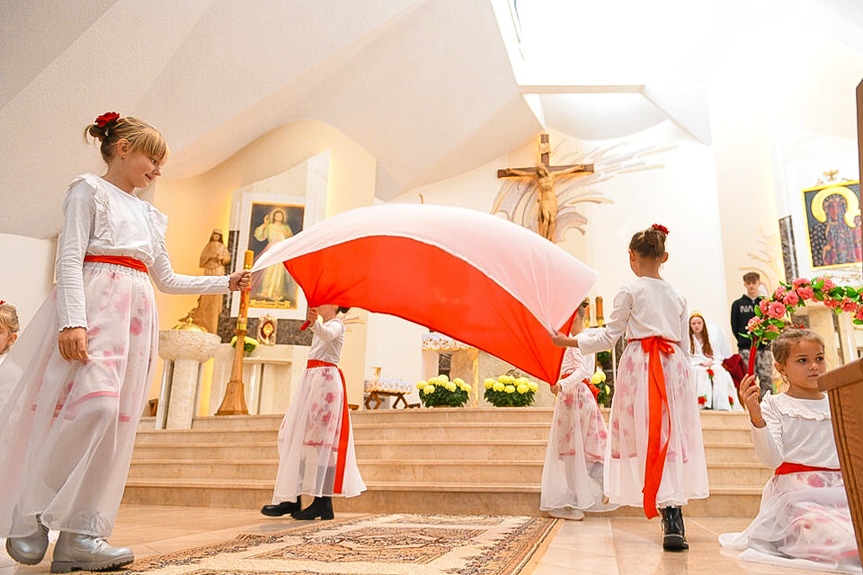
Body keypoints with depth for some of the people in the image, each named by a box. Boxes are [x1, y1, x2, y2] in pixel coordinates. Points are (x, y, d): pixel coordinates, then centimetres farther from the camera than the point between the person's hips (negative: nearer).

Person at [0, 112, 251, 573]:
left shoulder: (149, 215, 25)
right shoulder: (89, 190, 6)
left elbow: (168, 280, 26)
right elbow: (69, 258, -6)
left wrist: (226, 283, 22)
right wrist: (73, 320, -19)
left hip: (137, 316, 7)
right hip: (96, 305, -7)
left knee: (120, 419, -3)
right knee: (93, 402, -22)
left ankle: (80, 536, 0)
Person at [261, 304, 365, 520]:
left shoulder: (336, 324, -3)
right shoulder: (320, 327, 25)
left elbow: (327, 334, -28)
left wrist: (315, 323, -47)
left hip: (326, 380, -10)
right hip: (311, 378, 10)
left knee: (320, 436, -14)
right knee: (293, 433, 4)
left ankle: (323, 502, -11)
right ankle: (291, 499, 9)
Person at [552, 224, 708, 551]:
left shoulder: (630, 292, 0)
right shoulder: (677, 296, 16)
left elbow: (608, 338, -2)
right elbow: (684, 345, 15)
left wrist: (569, 341, 7)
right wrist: (684, 379, 23)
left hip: (639, 364, -5)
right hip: (674, 366, 5)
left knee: (648, 437, -3)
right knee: (673, 436, 6)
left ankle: (671, 519, -9)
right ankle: (673, 513, 3)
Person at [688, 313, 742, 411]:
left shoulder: (709, 342, 28)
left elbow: (718, 356, 17)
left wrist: (712, 362, -6)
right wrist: (699, 363, -14)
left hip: (711, 366, 3)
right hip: (694, 368, -3)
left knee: (719, 370, -32)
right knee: (701, 372, -39)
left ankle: (723, 406, -45)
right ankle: (704, 404, -51)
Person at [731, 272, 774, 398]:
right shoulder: (737, 304, 9)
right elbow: (734, 326, 7)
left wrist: (767, 340, -5)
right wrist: (743, 341, -1)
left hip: (763, 346, 0)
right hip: (745, 349, 0)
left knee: (767, 378, -1)